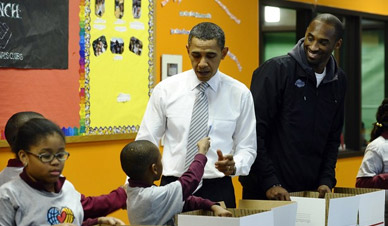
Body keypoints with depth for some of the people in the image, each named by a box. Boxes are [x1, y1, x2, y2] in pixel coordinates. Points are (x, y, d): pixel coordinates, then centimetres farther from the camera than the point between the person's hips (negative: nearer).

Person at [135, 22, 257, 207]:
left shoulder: (240, 94, 1)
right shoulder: (165, 90, 0)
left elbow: (247, 147, 5)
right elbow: (145, 143, 2)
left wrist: (234, 166, -17)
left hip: (218, 190, 0)